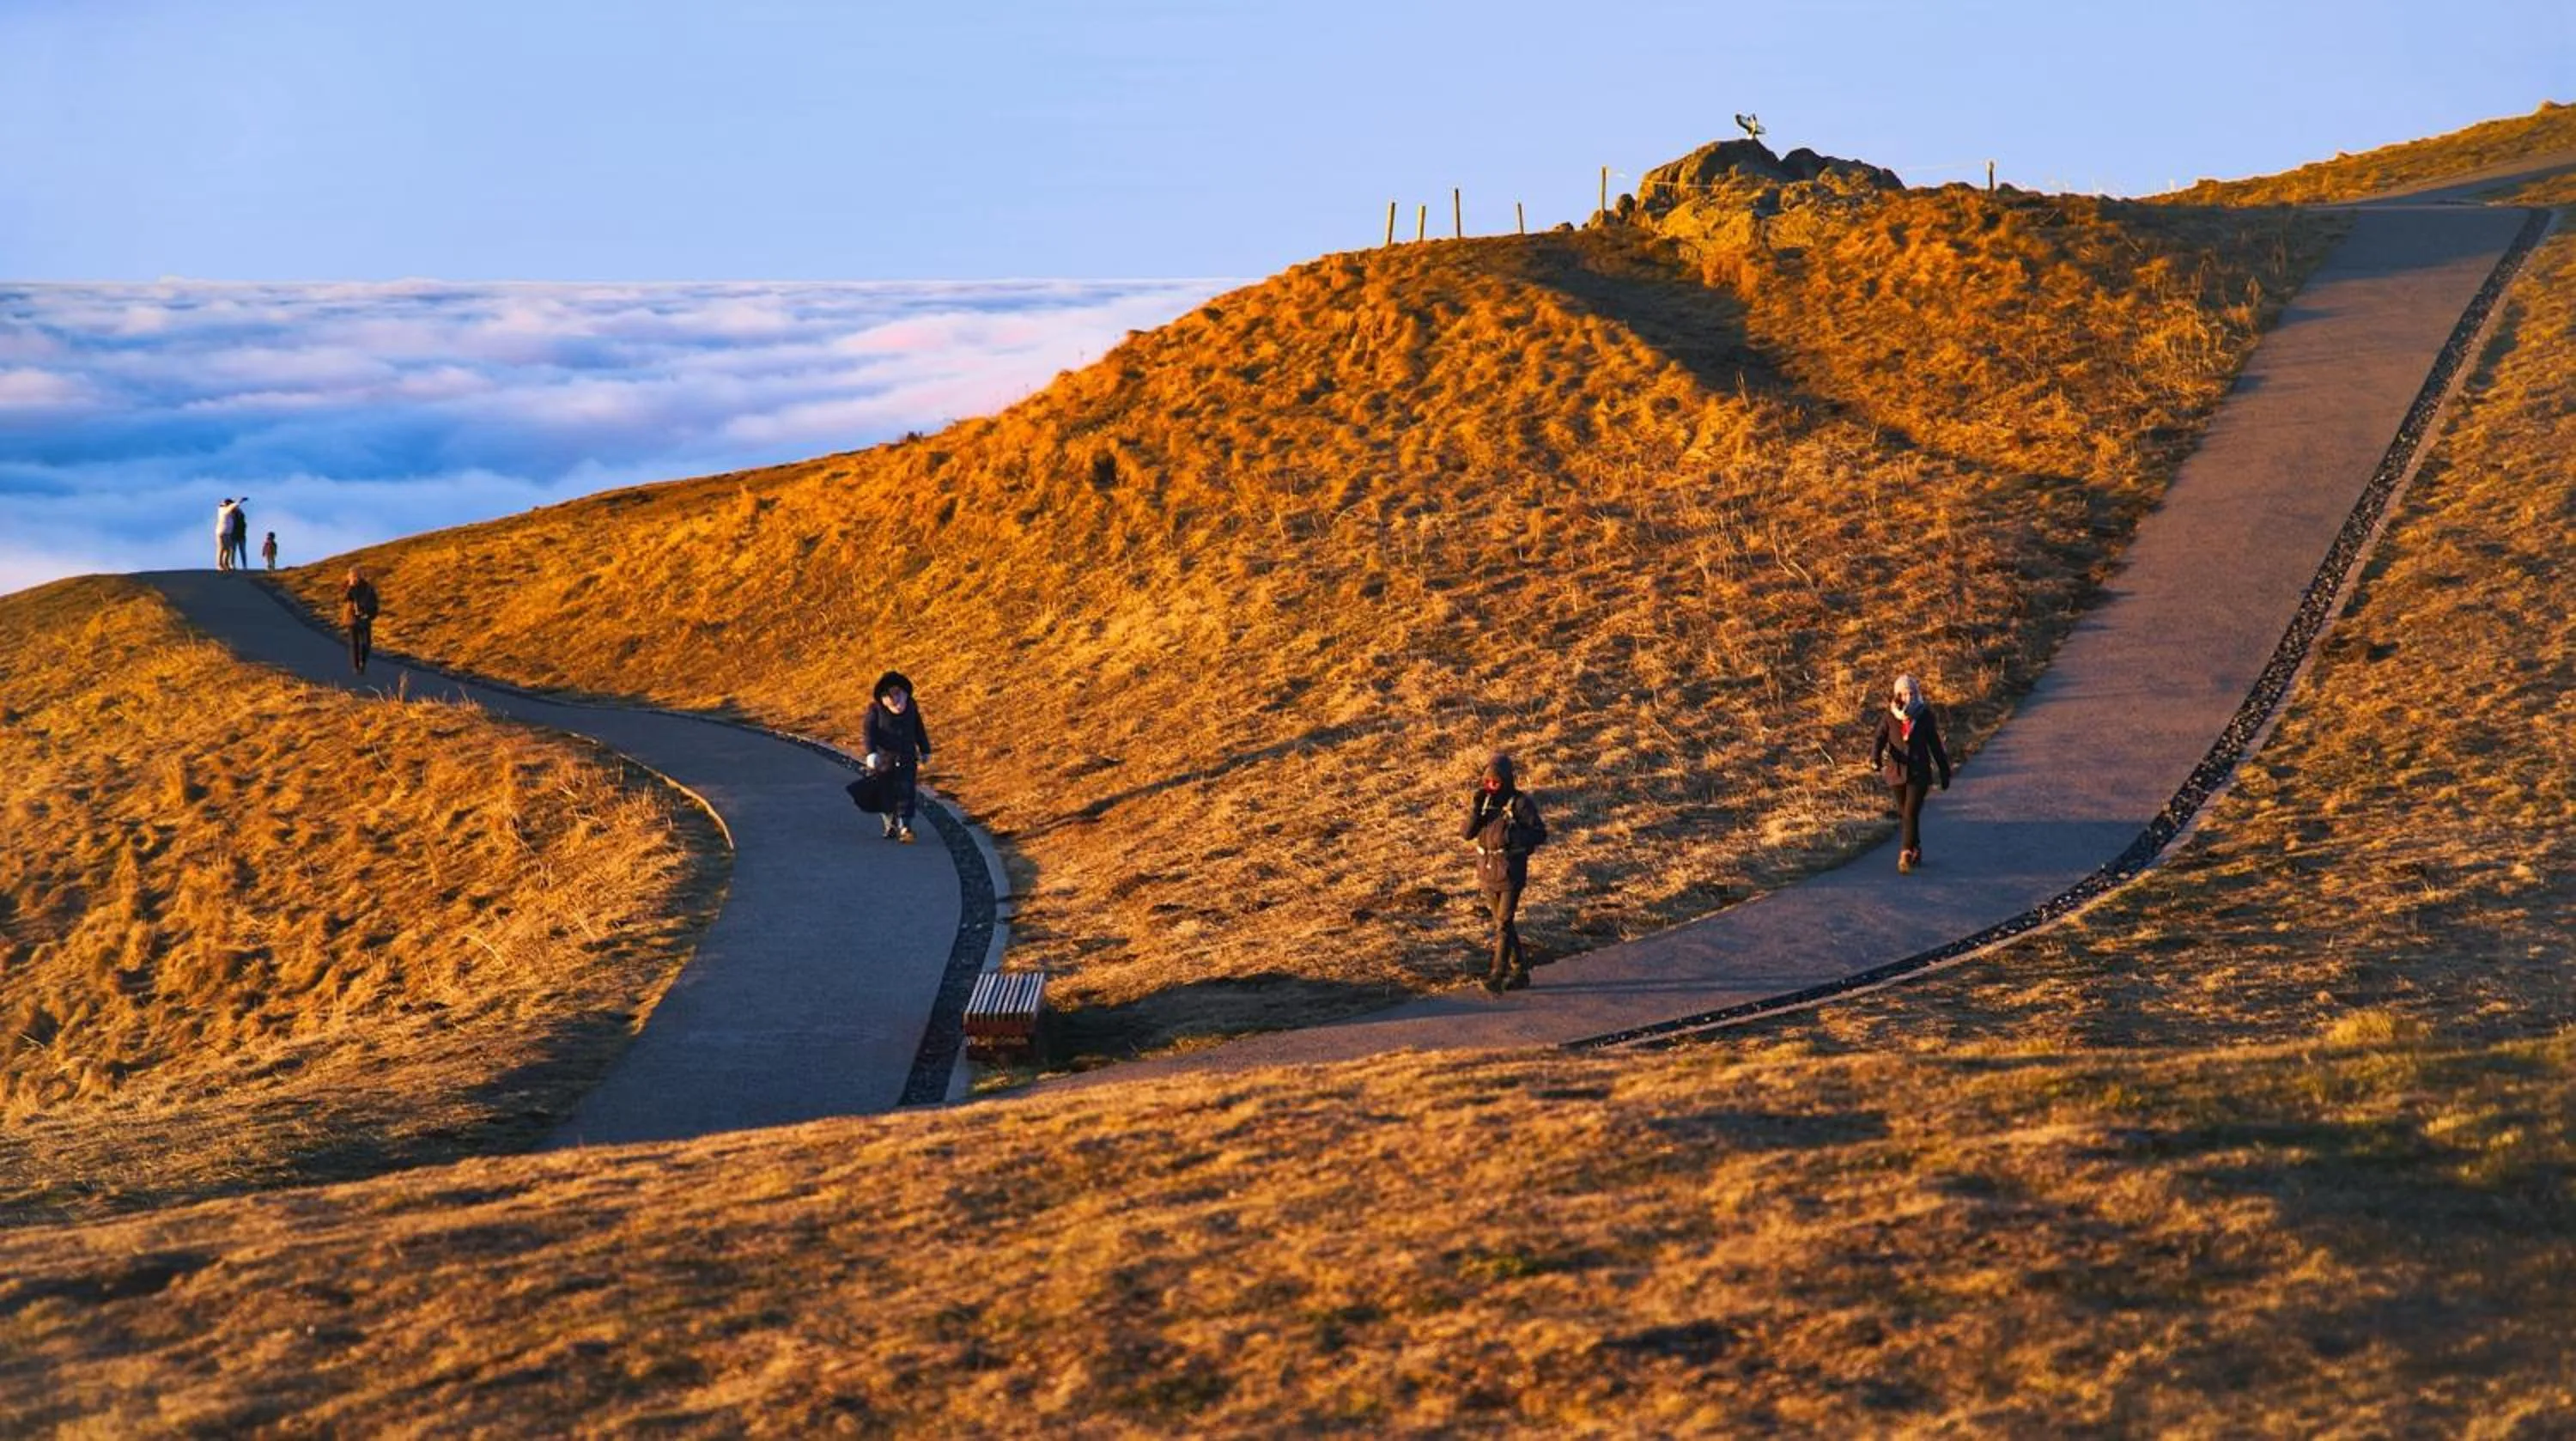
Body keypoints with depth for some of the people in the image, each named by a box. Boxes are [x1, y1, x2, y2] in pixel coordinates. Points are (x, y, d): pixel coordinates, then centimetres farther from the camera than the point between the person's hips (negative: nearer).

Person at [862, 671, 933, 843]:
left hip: (907, 759, 1)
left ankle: (905, 827, -13)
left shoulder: (911, 708, 3)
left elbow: (919, 730, 15)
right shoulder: (875, 709, -7)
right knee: (887, 794, 8)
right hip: (885, 759, -1)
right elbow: (869, 732, -11)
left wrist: (925, 751, 22)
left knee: (906, 793, -10)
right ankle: (891, 825, 28)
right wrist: (871, 753, -24)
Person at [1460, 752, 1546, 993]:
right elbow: (1467, 833, -4)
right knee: (1502, 923, 13)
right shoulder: (1482, 800, 3)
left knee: (1504, 923, -9)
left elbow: (1540, 834, -11)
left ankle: (1497, 975, -9)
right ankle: (1519, 970, 25)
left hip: (1512, 872, -6)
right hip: (1488, 871, 6)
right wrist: (1475, 808, -18)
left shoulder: (1520, 803, -11)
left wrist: (1514, 837, -26)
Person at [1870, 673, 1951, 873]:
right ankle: (1916, 849, 34)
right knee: (1905, 813, 14)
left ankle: (1906, 855, -20)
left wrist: (1945, 772, 10)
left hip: (1919, 772, -2)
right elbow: (1879, 740, -10)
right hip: (1897, 772, 3)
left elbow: (1935, 745, 6)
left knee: (1911, 813, -15)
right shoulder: (1889, 718, 0)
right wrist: (1875, 759, -32)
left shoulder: (1924, 716, -1)